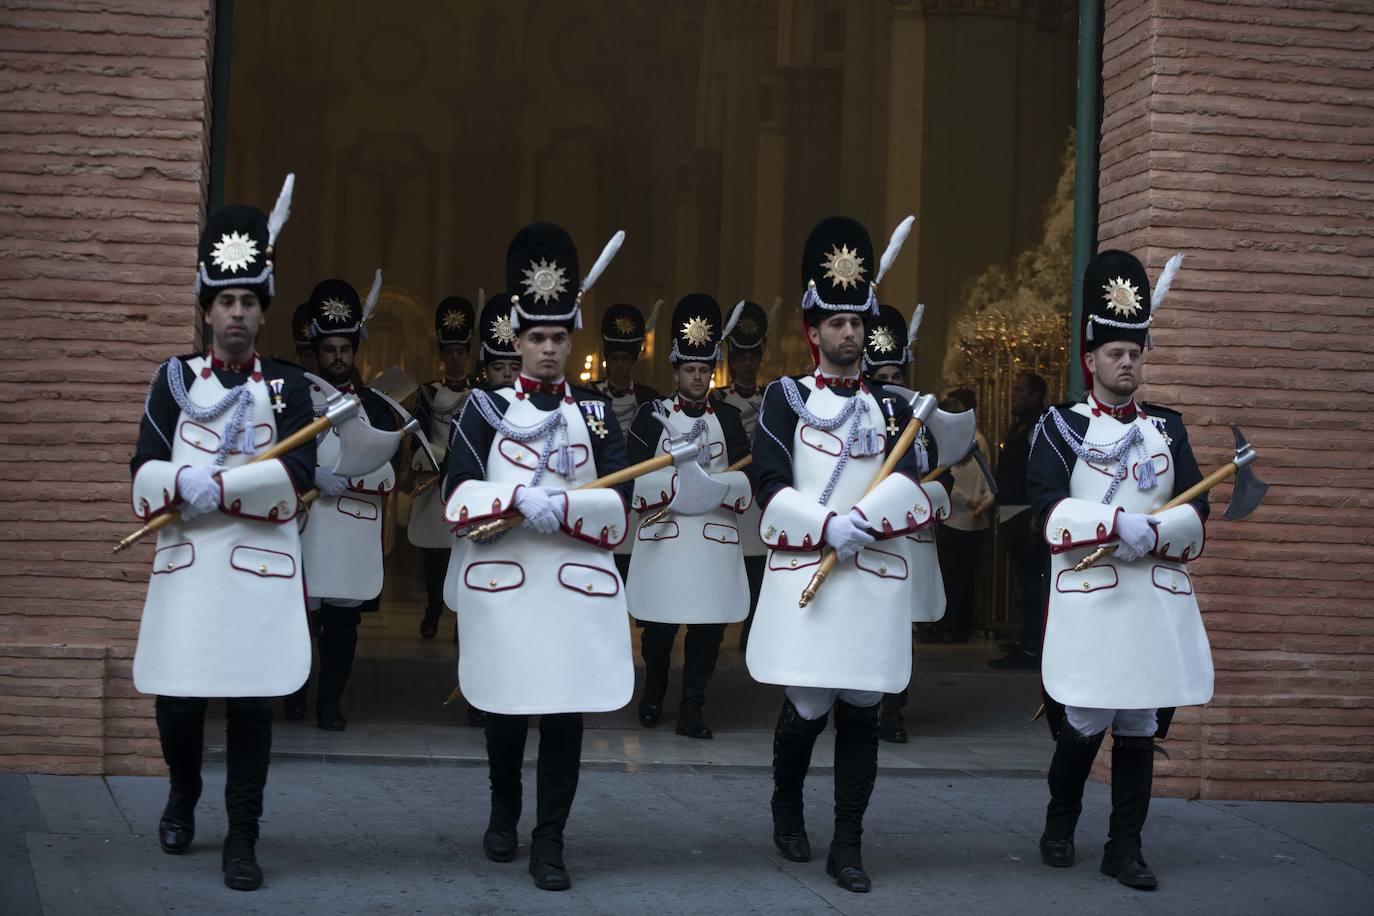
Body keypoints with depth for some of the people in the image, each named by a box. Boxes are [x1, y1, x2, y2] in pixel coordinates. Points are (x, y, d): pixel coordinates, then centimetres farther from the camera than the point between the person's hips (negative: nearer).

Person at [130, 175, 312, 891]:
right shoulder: (175, 378, 8)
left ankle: (242, 837, 10)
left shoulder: (288, 384, 5)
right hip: (186, 563, 1)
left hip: (261, 564, -1)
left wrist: (220, 489, -19)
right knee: (177, 698, 5)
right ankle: (182, 795, 34)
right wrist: (185, 482, -20)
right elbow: (145, 474, 1)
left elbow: (298, 474, -8)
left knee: (252, 703, -1)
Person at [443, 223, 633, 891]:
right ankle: (503, 817, 34)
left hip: (576, 587, 1)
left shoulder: (596, 412, 7)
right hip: (502, 585, 0)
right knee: (505, 710, 11)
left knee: (566, 714, 0)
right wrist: (520, 499, -23)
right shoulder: (484, 407, 4)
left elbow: (618, 507, -1)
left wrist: (563, 506, -19)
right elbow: (459, 498, -6)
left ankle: (548, 844, 9)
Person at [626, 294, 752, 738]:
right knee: (658, 625, 5)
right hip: (663, 535, -1)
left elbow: (745, 479, 2)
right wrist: (685, 479, -14)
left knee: (708, 626, 0)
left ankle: (692, 710, 8)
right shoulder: (651, 416, 4)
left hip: (714, 536, 2)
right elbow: (636, 479, -3)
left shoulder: (728, 418, 10)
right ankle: (654, 693, 29)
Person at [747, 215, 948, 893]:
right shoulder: (786, 398, 4)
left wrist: (862, 519, -21)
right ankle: (787, 811, 29)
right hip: (804, 576, -2)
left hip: (875, 579, 2)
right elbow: (769, 486, -6)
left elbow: (910, 485, -4)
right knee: (806, 709, 1)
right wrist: (828, 527, -18)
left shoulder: (892, 406, 11)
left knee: (861, 713, 2)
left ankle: (847, 848, 10)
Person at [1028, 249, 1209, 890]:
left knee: (1140, 729, 5)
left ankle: (1125, 848, 14)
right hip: (1088, 602, -3)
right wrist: (1120, 522, -22)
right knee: (1081, 727, 2)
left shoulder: (1167, 428, 13)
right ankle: (1060, 826, 26)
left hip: (1157, 602, 3)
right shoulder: (1060, 427, 2)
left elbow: (1196, 513, 5)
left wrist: (1152, 534, -15)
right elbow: (1050, 510, -11)